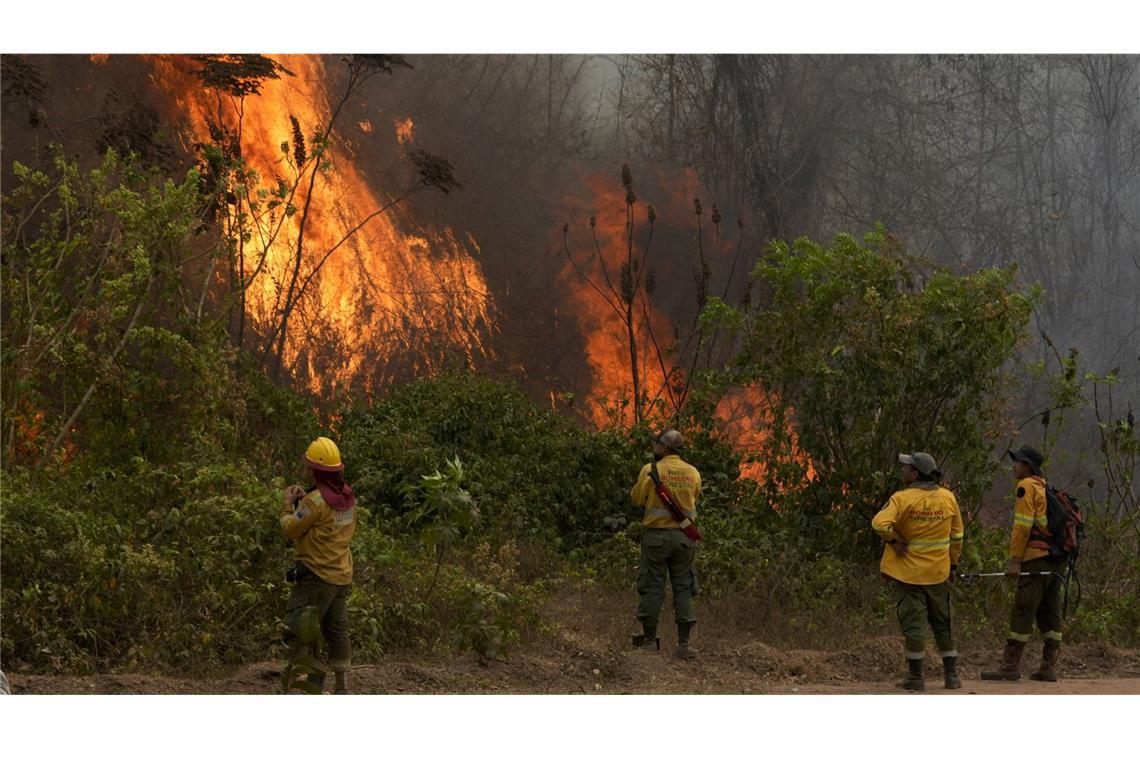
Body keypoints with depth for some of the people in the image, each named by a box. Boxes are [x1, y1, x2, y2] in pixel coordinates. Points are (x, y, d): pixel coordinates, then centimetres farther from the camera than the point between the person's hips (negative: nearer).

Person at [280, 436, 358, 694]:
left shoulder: (316, 501, -19)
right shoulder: (348, 497, 6)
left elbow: (290, 529, -13)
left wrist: (288, 504, 4)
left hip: (316, 574, -9)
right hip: (342, 576, 9)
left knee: (297, 630, -3)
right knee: (337, 631, 14)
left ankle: (315, 680, -9)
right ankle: (342, 687, 16)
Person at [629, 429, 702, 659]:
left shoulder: (650, 471, -8)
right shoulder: (693, 473, 3)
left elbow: (636, 499, 1)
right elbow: (694, 499, 13)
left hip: (657, 534, -3)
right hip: (684, 535, 3)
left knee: (652, 586, 5)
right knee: (683, 588, 6)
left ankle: (649, 639, 6)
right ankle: (684, 644, 3)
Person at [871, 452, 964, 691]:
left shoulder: (902, 499, -15)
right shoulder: (948, 498, 0)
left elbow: (880, 524, -28)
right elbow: (956, 535, 8)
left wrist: (893, 539, -9)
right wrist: (953, 564, 17)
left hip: (908, 571, -4)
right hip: (938, 572, 4)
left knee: (913, 623, 0)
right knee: (943, 622, 16)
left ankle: (915, 678, 1)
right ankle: (951, 674, 19)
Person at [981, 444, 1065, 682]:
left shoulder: (1027, 486, -5)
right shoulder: (1048, 488, 19)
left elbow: (1023, 525, -13)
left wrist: (1015, 560, -13)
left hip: (1035, 558, -8)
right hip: (1057, 561, 8)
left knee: (1022, 611, -7)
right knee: (1049, 612, 9)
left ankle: (1011, 666, -8)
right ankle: (1048, 667, 10)